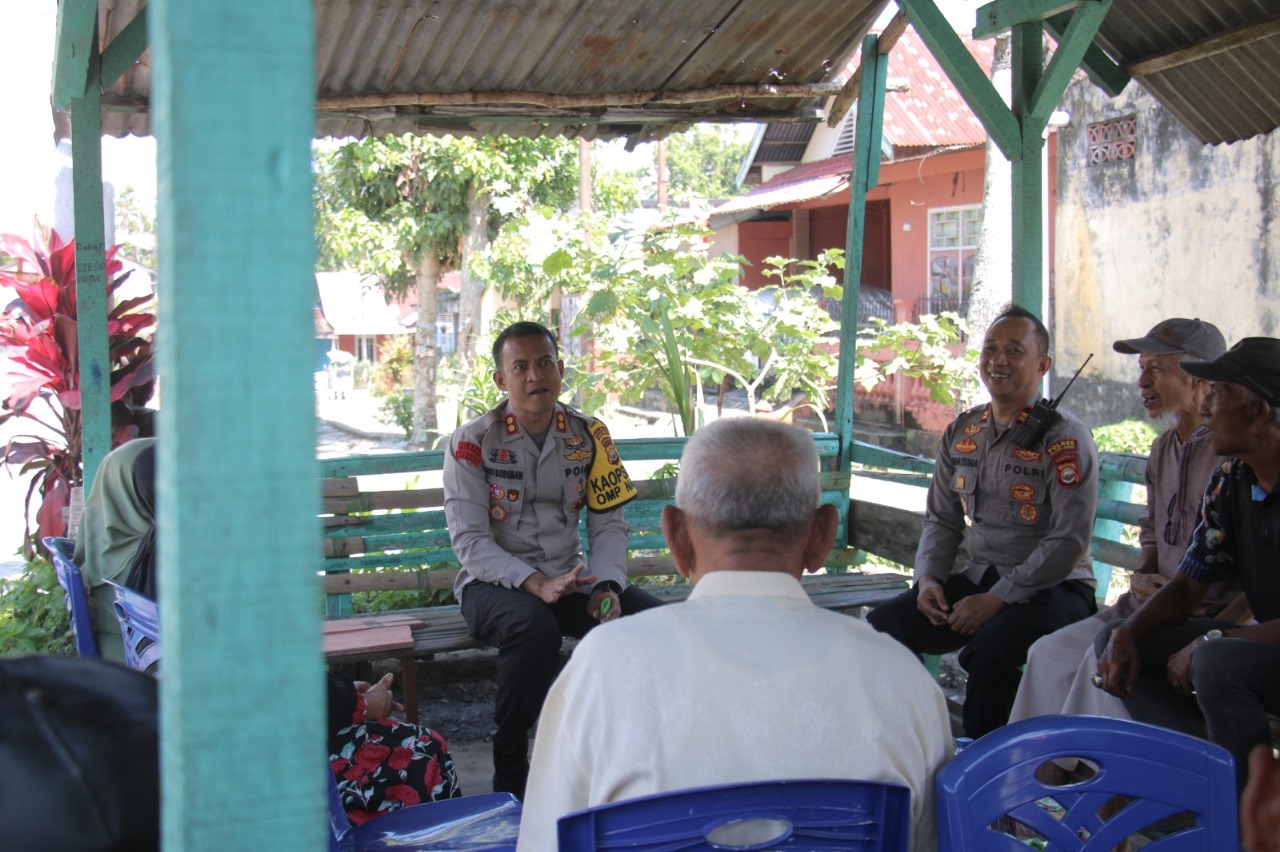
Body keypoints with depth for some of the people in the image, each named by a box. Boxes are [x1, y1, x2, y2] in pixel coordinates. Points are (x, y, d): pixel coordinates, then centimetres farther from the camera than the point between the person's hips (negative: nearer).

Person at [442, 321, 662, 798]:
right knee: (534, 627, -37)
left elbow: (609, 524, 3)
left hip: (568, 579, 4)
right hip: (493, 583, -4)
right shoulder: (472, 443, -8)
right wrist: (536, 584, -27)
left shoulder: (587, 436, 3)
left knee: (651, 617, -21)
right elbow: (471, 542, -14)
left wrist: (606, 587, -16)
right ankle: (509, 771, -19)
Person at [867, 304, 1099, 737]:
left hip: (1052, 589, -6)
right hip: (978, 579, 6)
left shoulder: (1064, 438, -9)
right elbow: (942, 519, 17)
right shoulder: (961, 433, 10)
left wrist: (998, 599, -20)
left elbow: (1069, 541, -16)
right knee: (883, 624, -15)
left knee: (990, 649, -35)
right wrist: (929, 578, -3)